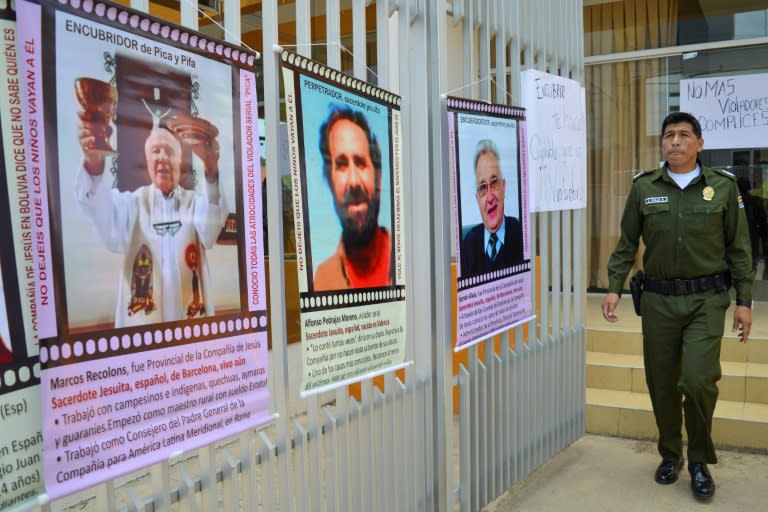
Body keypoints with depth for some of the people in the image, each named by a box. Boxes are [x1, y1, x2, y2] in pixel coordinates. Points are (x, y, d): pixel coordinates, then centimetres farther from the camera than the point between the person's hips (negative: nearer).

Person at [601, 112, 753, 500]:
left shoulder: (723, 186, 1)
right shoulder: (644, 187, 3)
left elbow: (738, 247, 4)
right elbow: (627, 244, 6)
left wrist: (744, 301, 1)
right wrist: (614, 288, -4)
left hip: (707, 299, -1)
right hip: (658, 300, 2)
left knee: (698, 381, -11)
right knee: (662, 383, 8)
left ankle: (700, 460, 14)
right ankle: (670, 454, 29)